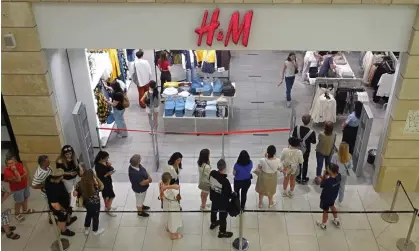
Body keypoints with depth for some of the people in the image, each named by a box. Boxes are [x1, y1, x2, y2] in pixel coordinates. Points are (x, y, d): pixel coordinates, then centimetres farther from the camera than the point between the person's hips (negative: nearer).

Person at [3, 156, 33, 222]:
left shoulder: (19, 164, -13)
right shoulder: (7, 171, -30)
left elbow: (26, 173, -10)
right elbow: (18, 179, -35)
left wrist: (20, 177, -26)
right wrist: (15, 170, -40)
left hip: (25, 185, 7)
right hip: (17, 189, -6)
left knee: (25, 198, 26)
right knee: (19, 202, 11)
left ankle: (25, 209, 51)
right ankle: (17, 214, 35)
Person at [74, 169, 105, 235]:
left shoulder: (80, 183, -19)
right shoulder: (94, 185, -33)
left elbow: (75, 194, -13)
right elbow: (102, 186, -14)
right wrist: (96, 177, -19)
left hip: (86, 203, 5)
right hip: (95, 204, -5)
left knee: (89, 214, 31)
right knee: (95, 216, 20)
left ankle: (86, 229, 47)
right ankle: (95, 231, 41)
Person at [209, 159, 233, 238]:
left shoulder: (212, 173, -21)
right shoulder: (225, 181, -39)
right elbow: (229, 194, -26)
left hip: (214, 197, 6)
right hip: (223, 201, -6)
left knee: (214, 210, 31)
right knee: (223, 215, 15)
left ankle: (213, 223, 58)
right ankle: (222, 232, 34)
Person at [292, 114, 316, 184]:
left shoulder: (297, 128, -22)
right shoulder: (312, 132, -27)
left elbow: (293, 138, -10)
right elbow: (314, 142, -13)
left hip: (297, 149, 2)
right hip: (306, 150, -2)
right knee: (305, 163, 20)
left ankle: (298, 178, 34)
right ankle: (304, 178, 35)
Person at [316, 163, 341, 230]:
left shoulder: (328, 181, -41)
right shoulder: (338, 176, -20)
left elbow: (321, 185, -20)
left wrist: (324, 175, -18)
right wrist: (326, 177, -14)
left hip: (326, 198, -6)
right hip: (333, 196, 6)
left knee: (325, 210, 18)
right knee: (332, 206, 34)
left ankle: (323, 224, 43)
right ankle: (336, 220, 52)